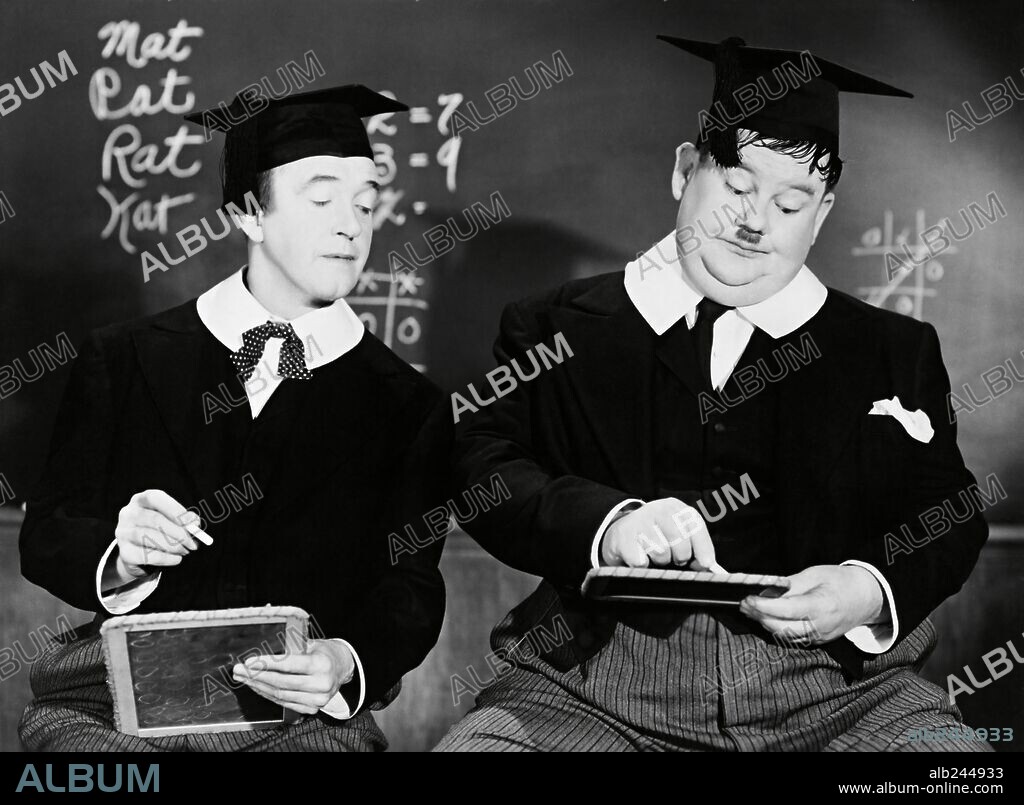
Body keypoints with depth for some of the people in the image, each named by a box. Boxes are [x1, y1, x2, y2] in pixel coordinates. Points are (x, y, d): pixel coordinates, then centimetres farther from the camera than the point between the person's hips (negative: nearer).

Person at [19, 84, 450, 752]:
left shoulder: (407, 406, 10)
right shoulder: (121, 362, 11)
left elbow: (410, 593, 7)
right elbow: (47, 536, 10)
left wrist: (345, 664, -15)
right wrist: (119, 559, -14)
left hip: (300, 714, 1)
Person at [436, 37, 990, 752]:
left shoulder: (894, 352, 16)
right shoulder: (557, 332, 11)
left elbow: (947, 518, 12)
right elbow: (485, 464, 0)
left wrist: (871, 593, -11)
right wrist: (606, 523, -21)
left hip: (835, 682, 2)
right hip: (598, 681, -1)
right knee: (475, 744, -29)